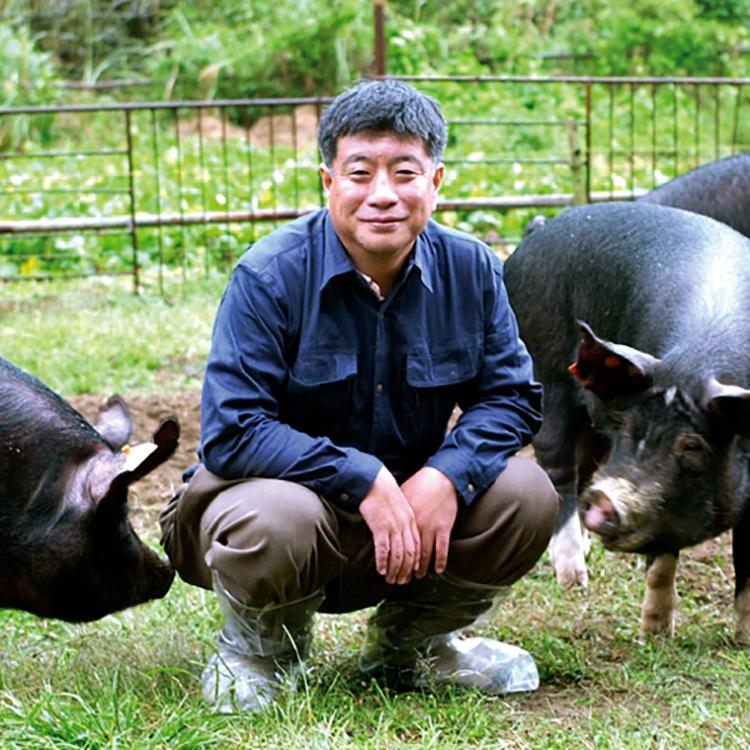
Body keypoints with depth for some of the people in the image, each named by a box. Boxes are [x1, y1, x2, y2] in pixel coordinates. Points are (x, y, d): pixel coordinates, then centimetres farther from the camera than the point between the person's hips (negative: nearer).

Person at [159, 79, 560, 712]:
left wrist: (447, 476, -23)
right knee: (275, 522, -38)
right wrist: (363, 481, -31)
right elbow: (230, 433, -23)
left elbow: (511, 396, -2)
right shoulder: (270, 277, -19)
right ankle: (261, 646, 2)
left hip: (411, 498, 5)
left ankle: (407, 645, 12)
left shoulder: (470, 269, -5)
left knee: (528, 497, -18)